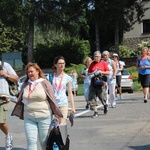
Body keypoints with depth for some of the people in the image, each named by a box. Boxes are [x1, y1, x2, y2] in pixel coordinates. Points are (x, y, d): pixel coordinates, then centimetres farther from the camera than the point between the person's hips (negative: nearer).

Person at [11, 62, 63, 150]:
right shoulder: (25, 85, 10)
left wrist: (55, 114, -5)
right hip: (29, 118, 3)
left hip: (44, 117, -3)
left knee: (44, 142, 5)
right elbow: (21, 101, 17)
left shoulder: (45, 83, -2)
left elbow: (52, 99, -2)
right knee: (31, 141, -1)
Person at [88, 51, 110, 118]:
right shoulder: (92, 64, 9)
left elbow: (108, 72, 3)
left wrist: (101, 72, -11)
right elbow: (89, 73, 13)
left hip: (101, 84, -2)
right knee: (92, 98, -4)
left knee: (102, 97, 2)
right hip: (93, 84, 2)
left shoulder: (103, 63, 4)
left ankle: (105, 105, 36)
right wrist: (92, 74, -8)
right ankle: (95, 112, 4)